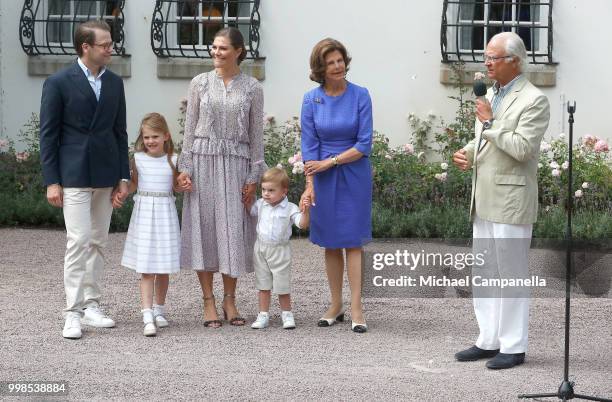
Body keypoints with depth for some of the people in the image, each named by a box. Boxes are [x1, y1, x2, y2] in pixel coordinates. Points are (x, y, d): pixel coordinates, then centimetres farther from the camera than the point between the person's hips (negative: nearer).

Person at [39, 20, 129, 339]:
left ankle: (91, 305, 18)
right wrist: (51, 181, -9)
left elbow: (119, 132, 13)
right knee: (79, 241, -10)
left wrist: (123, 177, 7)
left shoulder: (114, 83, 9)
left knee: (98, 242, 10)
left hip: (105, 175, 5)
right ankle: (73, 312, -6)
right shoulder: (59, 83, -7)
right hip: (73, 175, -5)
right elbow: (48, 134, -5)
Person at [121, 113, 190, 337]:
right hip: (144, 213, -2)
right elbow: (132, 185, 8)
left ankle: (159, 310, 25)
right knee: (146, 269, -7)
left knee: (164, 268, 9)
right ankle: (148, 317, -12)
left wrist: (185, 187, -7)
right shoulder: (138, 159, -1)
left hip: (165, 213, 2)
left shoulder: (172, 160, 1)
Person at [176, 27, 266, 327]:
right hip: (203, 161, 0)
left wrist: (253, 176, -1)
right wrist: (185, 167, -2)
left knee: (233, 230, 1)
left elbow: (256, 134, 4)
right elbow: (189, 128, 5)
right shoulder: (200, 83, 4)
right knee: (204, 228, 0)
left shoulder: (252, 88, 3)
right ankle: (208, 301, 8)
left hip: (236, 164, 0)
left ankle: (230, 300, 13)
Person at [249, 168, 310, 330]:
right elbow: (248, 212, 16)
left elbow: (302, 224, -18)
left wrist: (306, 211, -33)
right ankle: (263, 315, 15)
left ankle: (286, 314, 22)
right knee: (263, 285, 9)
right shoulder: (260, 205, 1)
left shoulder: (290, 208, -11)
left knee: (282, 286, 6)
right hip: (261, 249, 3)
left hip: (280, 251, -3)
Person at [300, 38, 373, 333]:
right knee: (331, 243, 7)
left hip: (354, 174, -2)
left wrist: (330, 162, -12)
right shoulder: (312, 99, -1)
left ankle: (356, 308, -2)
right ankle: (336, 306, 15)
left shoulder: (360, 96, -7)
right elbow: (309, 146, -3)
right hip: (324, 178, 2)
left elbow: (364, 144, -9)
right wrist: (310, 185, -11)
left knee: (352, 241, -3)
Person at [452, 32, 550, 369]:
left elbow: (522, 149, -21)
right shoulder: (491, 95, 14)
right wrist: (466, 153, 5)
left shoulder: (534, 101, -12)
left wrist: (489, 122, -16)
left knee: (511, 274, -2)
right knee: (484, 274, 12)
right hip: (484, 200, 9)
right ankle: (489, 341, 20)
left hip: (511, 200, -9)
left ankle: (513, 347, 5)